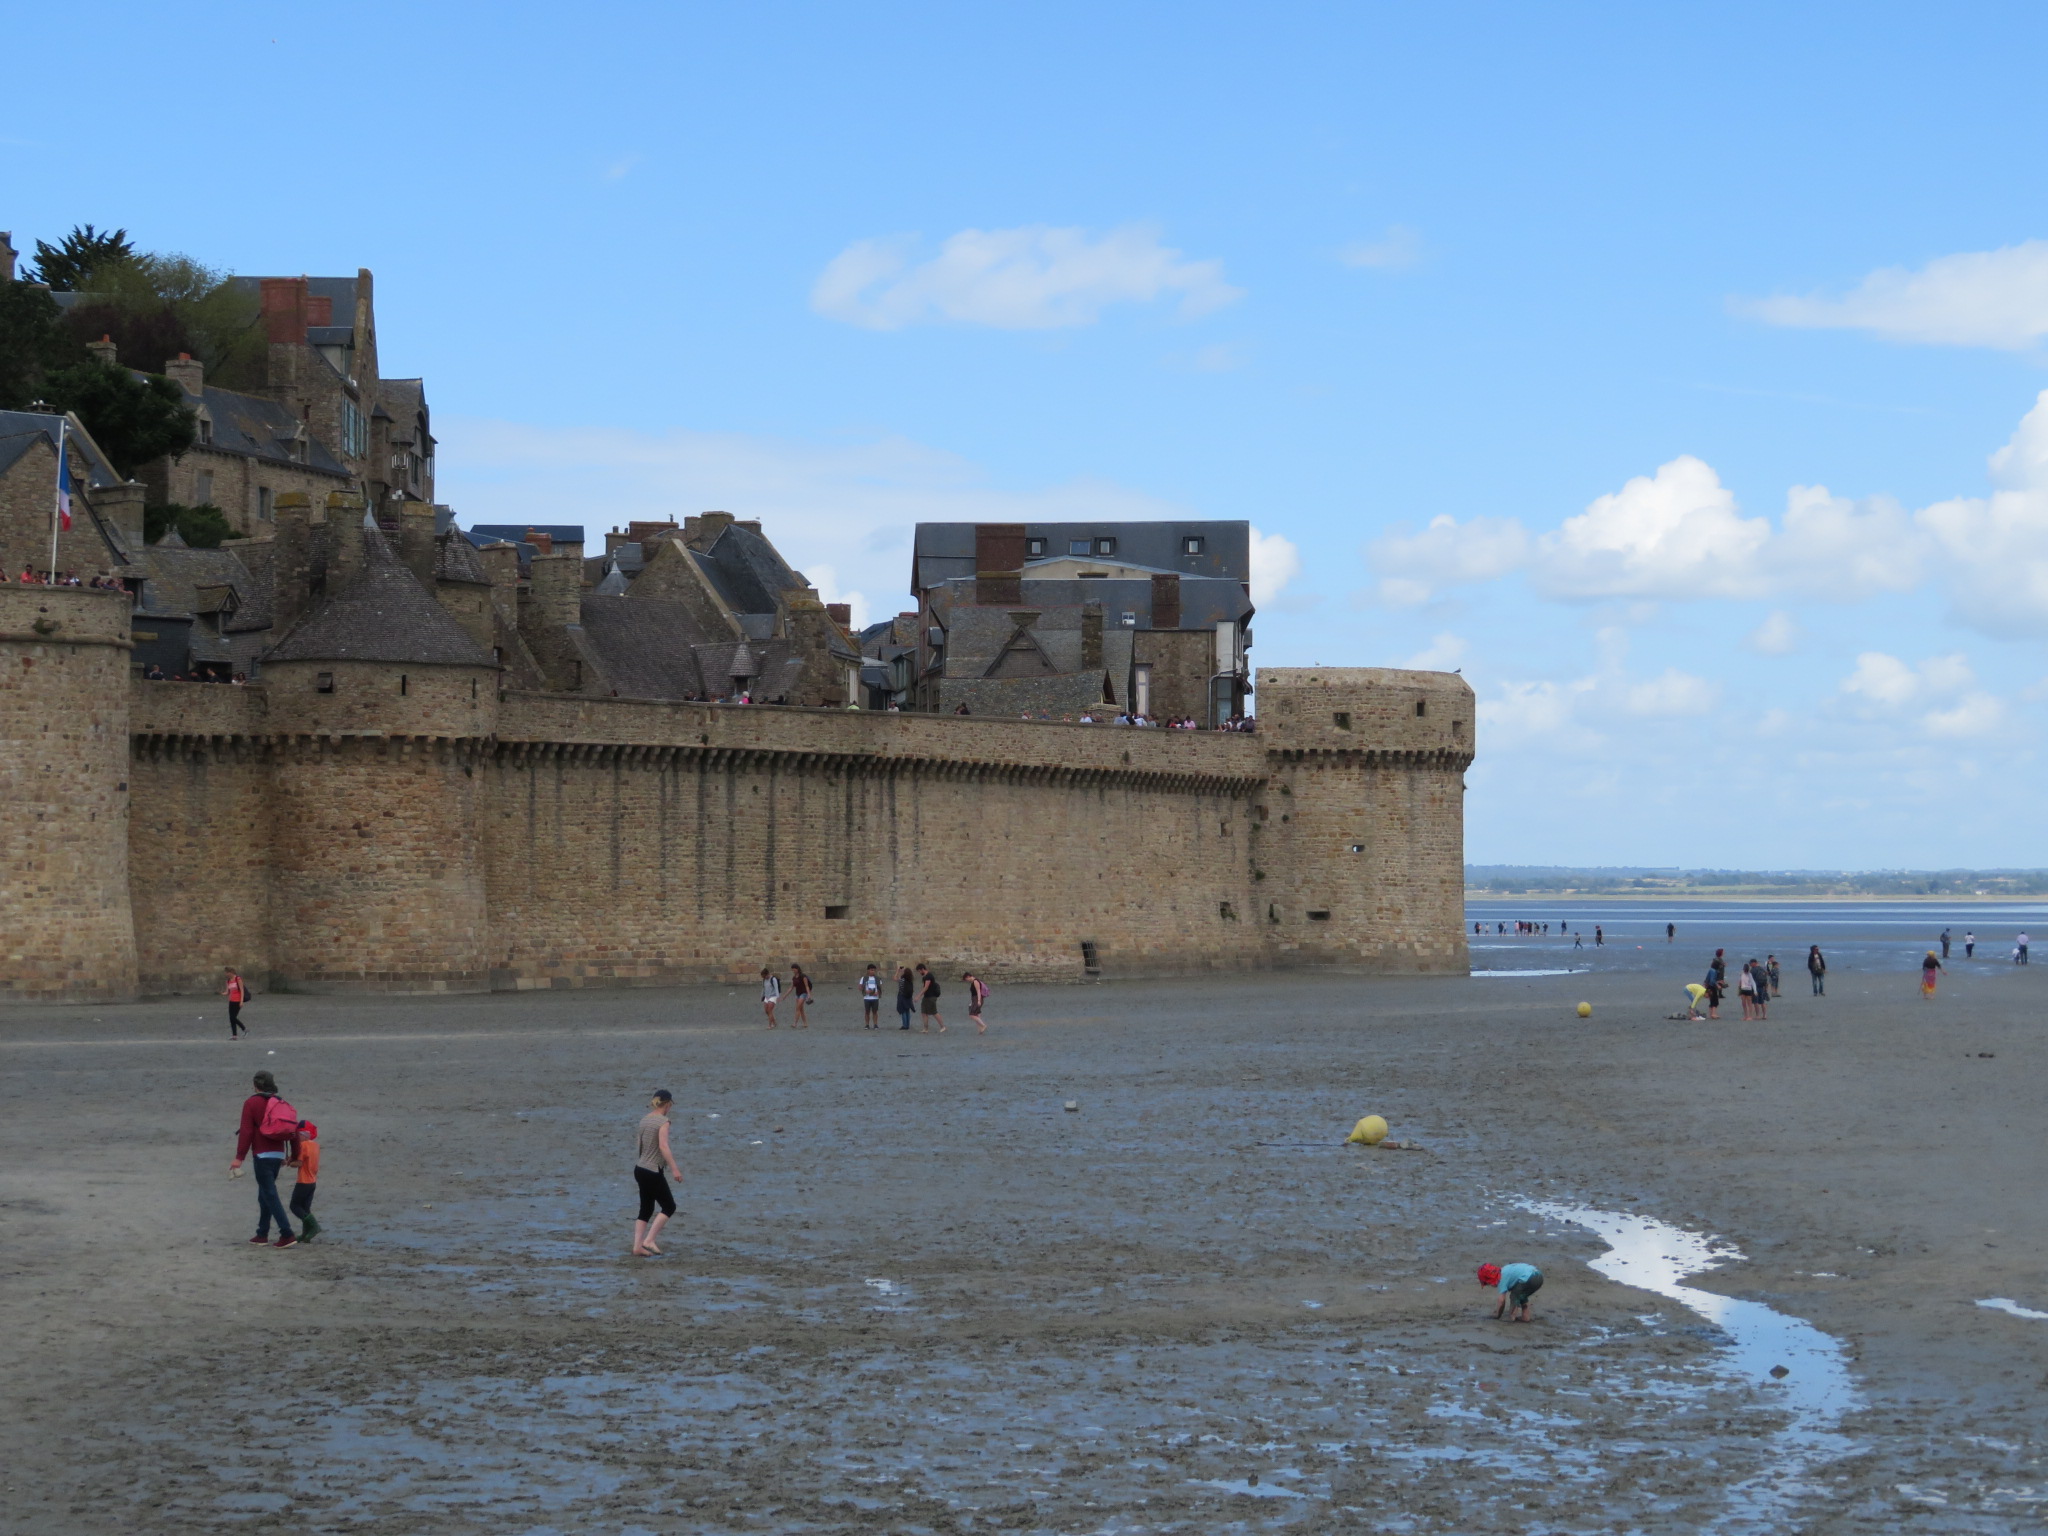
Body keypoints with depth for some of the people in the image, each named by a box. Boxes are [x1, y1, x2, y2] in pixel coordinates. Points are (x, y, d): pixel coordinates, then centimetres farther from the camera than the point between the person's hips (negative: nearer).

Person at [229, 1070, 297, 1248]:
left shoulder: (251, 1103, -6)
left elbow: (246, 1132, -13)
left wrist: (239, 1158, -13)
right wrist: (283, 1156, 28)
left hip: (262, 1155, -7)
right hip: (278, 1154, 7)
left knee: (270, 1195, -9)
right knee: (265, 1193, 17)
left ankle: (287, 1235, -18)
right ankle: (262, 1235, 20)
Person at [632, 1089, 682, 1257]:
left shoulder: (645, 1119, 10)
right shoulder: (663, 1121, -13)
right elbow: (663, 1146, -24)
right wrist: (674, 1169, -26)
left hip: (640, 1169, 8)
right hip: (653, 1172, -8)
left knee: (646, 1210, 13)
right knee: (669, 1207, 3)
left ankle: (637, 1247, 9)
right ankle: (648, 1241, -5)